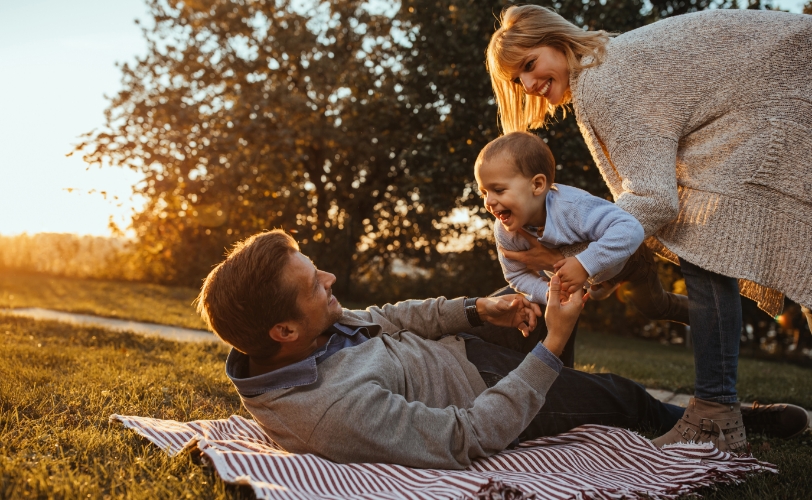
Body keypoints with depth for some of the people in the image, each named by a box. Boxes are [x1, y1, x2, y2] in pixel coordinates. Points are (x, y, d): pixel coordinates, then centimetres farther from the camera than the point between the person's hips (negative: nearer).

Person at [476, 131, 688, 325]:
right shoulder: (505, 233, -31)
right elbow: (517, 275, -17)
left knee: (655, 308, 22)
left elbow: (630, 230, -57)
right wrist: (549, 294, -34)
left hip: (629, 259, -5)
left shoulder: (572, 207, -50)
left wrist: (585, 264, -61)